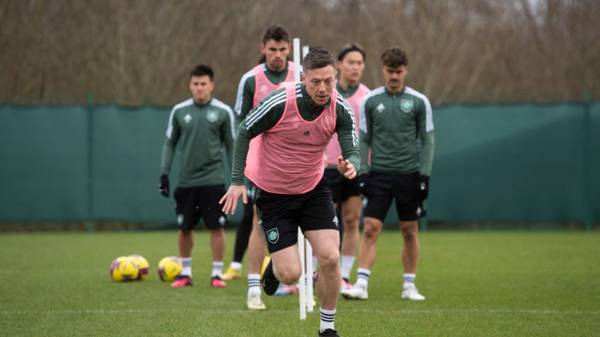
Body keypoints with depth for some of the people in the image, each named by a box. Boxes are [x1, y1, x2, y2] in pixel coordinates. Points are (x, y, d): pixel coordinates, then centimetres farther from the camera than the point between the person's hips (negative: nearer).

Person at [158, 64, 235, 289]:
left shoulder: (223, 112, -1)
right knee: (184, 228, 7)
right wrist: (164, 173, 3)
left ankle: (217, 273, 5)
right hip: (186, 180, 2)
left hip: (213, 180, -2)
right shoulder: (179, 111, 3)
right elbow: (170, 143, 10)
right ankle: (185, 273, 20)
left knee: (216, 227, -3)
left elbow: (231, 145, 6)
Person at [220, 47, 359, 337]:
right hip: (272, 194, -3)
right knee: (291, 274, -9)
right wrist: (237, 181, -10)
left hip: (313, 190, 3)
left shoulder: (340, 109, -16)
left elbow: (353, 152, -14)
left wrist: (350, 166, -38)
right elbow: (244, 133, -10)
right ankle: (274, 267, 31)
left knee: (330, 258, -13)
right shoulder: (278, 103, -25)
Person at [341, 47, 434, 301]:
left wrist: (424, 175, -4)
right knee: (370, 228, -9)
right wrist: (362, 172, -1)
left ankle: (409, 285, 15)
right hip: (379, 173, 0)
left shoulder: (419, 101, 1)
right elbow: (364, 140, 7)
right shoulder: (370, 101, 3)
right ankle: (361, 284, -11)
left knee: (410, 231, 6)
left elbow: (427, 140, 3)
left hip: (409, 174, 0)